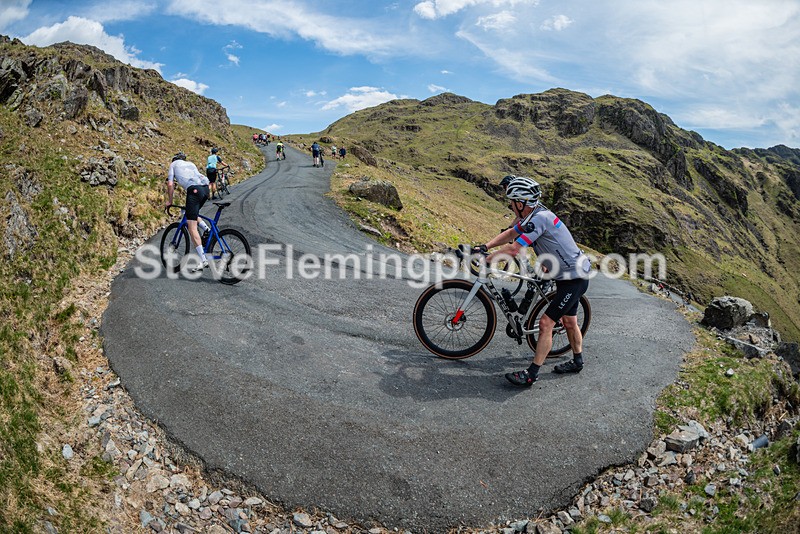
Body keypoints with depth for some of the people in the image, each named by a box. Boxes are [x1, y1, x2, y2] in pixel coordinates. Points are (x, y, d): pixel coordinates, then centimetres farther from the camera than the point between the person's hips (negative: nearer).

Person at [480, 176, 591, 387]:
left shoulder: (540, 218, -27)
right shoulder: (531, 215, 2)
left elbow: (513, 249, -29)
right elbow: (510, 233, 13)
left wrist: (487, 259, -18)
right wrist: (485, 246, 1)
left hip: (574, 280, -10)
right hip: (571, 275, 10)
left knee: (546, 324, -10)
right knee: (569, 322, 23)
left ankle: (531, 375, -3)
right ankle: (577, 362, 42)